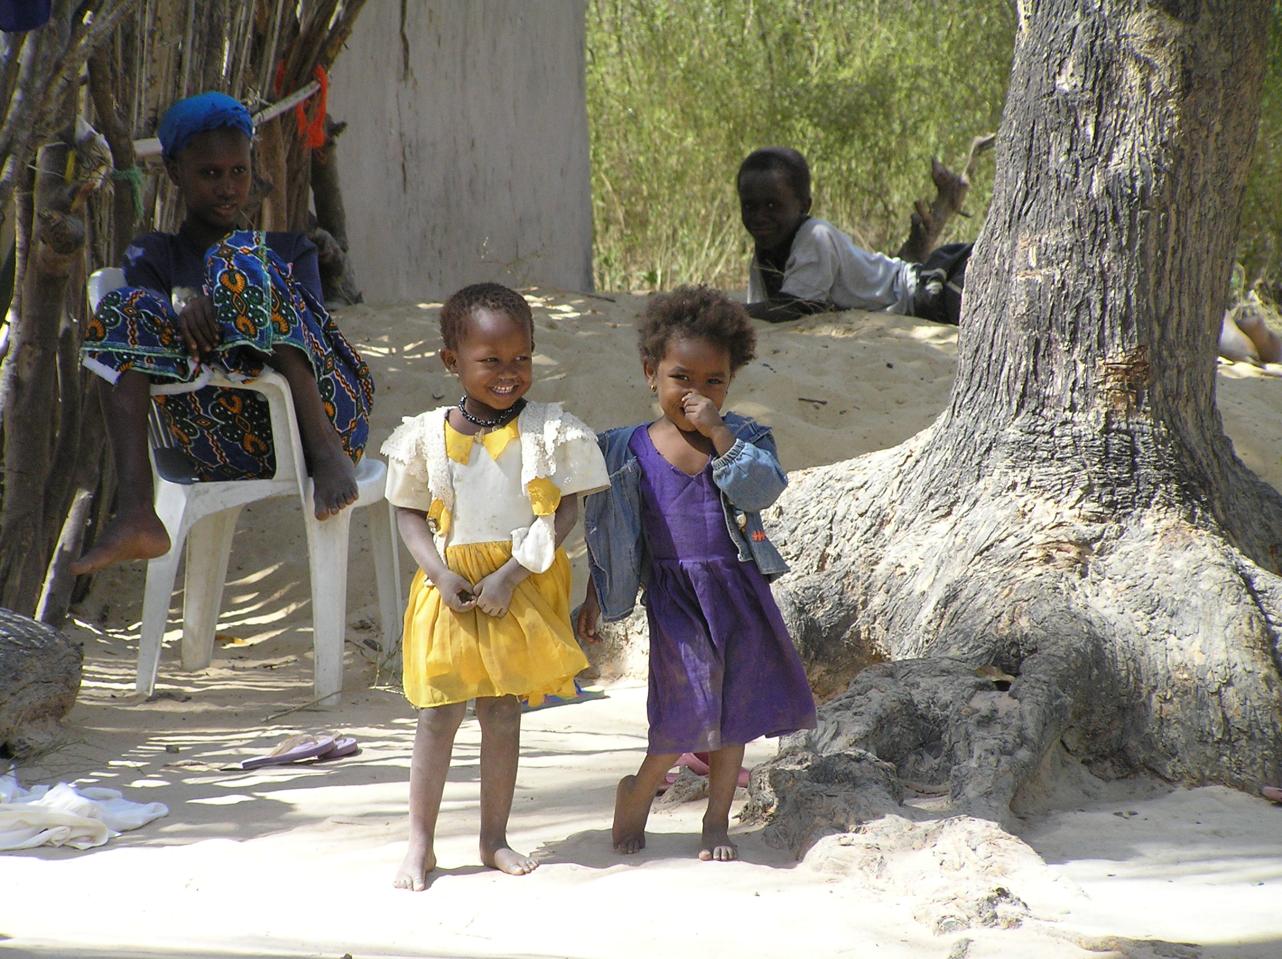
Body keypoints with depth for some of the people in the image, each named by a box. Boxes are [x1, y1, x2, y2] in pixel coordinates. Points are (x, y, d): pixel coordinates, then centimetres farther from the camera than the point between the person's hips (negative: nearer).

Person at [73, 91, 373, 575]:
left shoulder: (289, 250, 24)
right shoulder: (153, 255, 24)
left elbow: (314, 330, 8)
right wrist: (183, 306, -19)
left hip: (326, 416, -1)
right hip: (230, 450, 1)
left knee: (239, 259, -17)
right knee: (123, 308, -16)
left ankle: (324, 450, -30)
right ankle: (135, 513, -34)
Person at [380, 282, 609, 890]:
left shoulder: (548, 431, -5)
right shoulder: (427, 435, -2)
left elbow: (566, 510, -7)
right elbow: (409, 512, 4)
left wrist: (511, 574, -16)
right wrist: (441, 572, -12)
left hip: (520, 587, 0)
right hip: (449, 588, 0)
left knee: (503, 711, 7)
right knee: (439, 714, 0)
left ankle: (494, 839, 18)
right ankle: (419, 844, 8)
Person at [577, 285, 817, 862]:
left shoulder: (742, 437, -1)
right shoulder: (631, 452, -1)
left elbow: (763, 491, -20)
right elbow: (608, 534, 7)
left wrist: (720, 435, -24)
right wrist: (594, 599, 9)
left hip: (738, 589, 2)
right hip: (673, 593, -2)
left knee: (734, 709, 7)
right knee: (690, 704, -10)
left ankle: (717, 821, 21)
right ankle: (639, 791, 15)